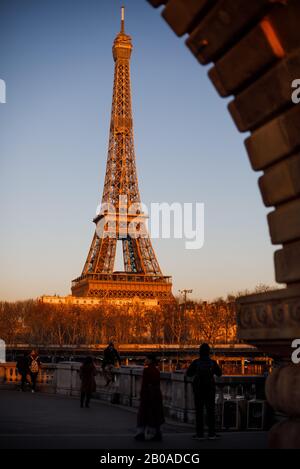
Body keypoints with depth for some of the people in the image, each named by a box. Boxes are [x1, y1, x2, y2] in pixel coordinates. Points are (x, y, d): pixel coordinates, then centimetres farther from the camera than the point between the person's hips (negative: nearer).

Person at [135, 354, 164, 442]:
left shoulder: (147, 369, -13)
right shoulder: (157, 370, 9)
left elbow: (144, 384, -16)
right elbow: (158, 383, 13)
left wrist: (142, 395, -11)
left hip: (148, 393, -7)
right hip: (157, 393, 7)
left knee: (145, 414, 2)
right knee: (155, 414, 10)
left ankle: (142, 434, 6)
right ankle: (157, 435, 10)